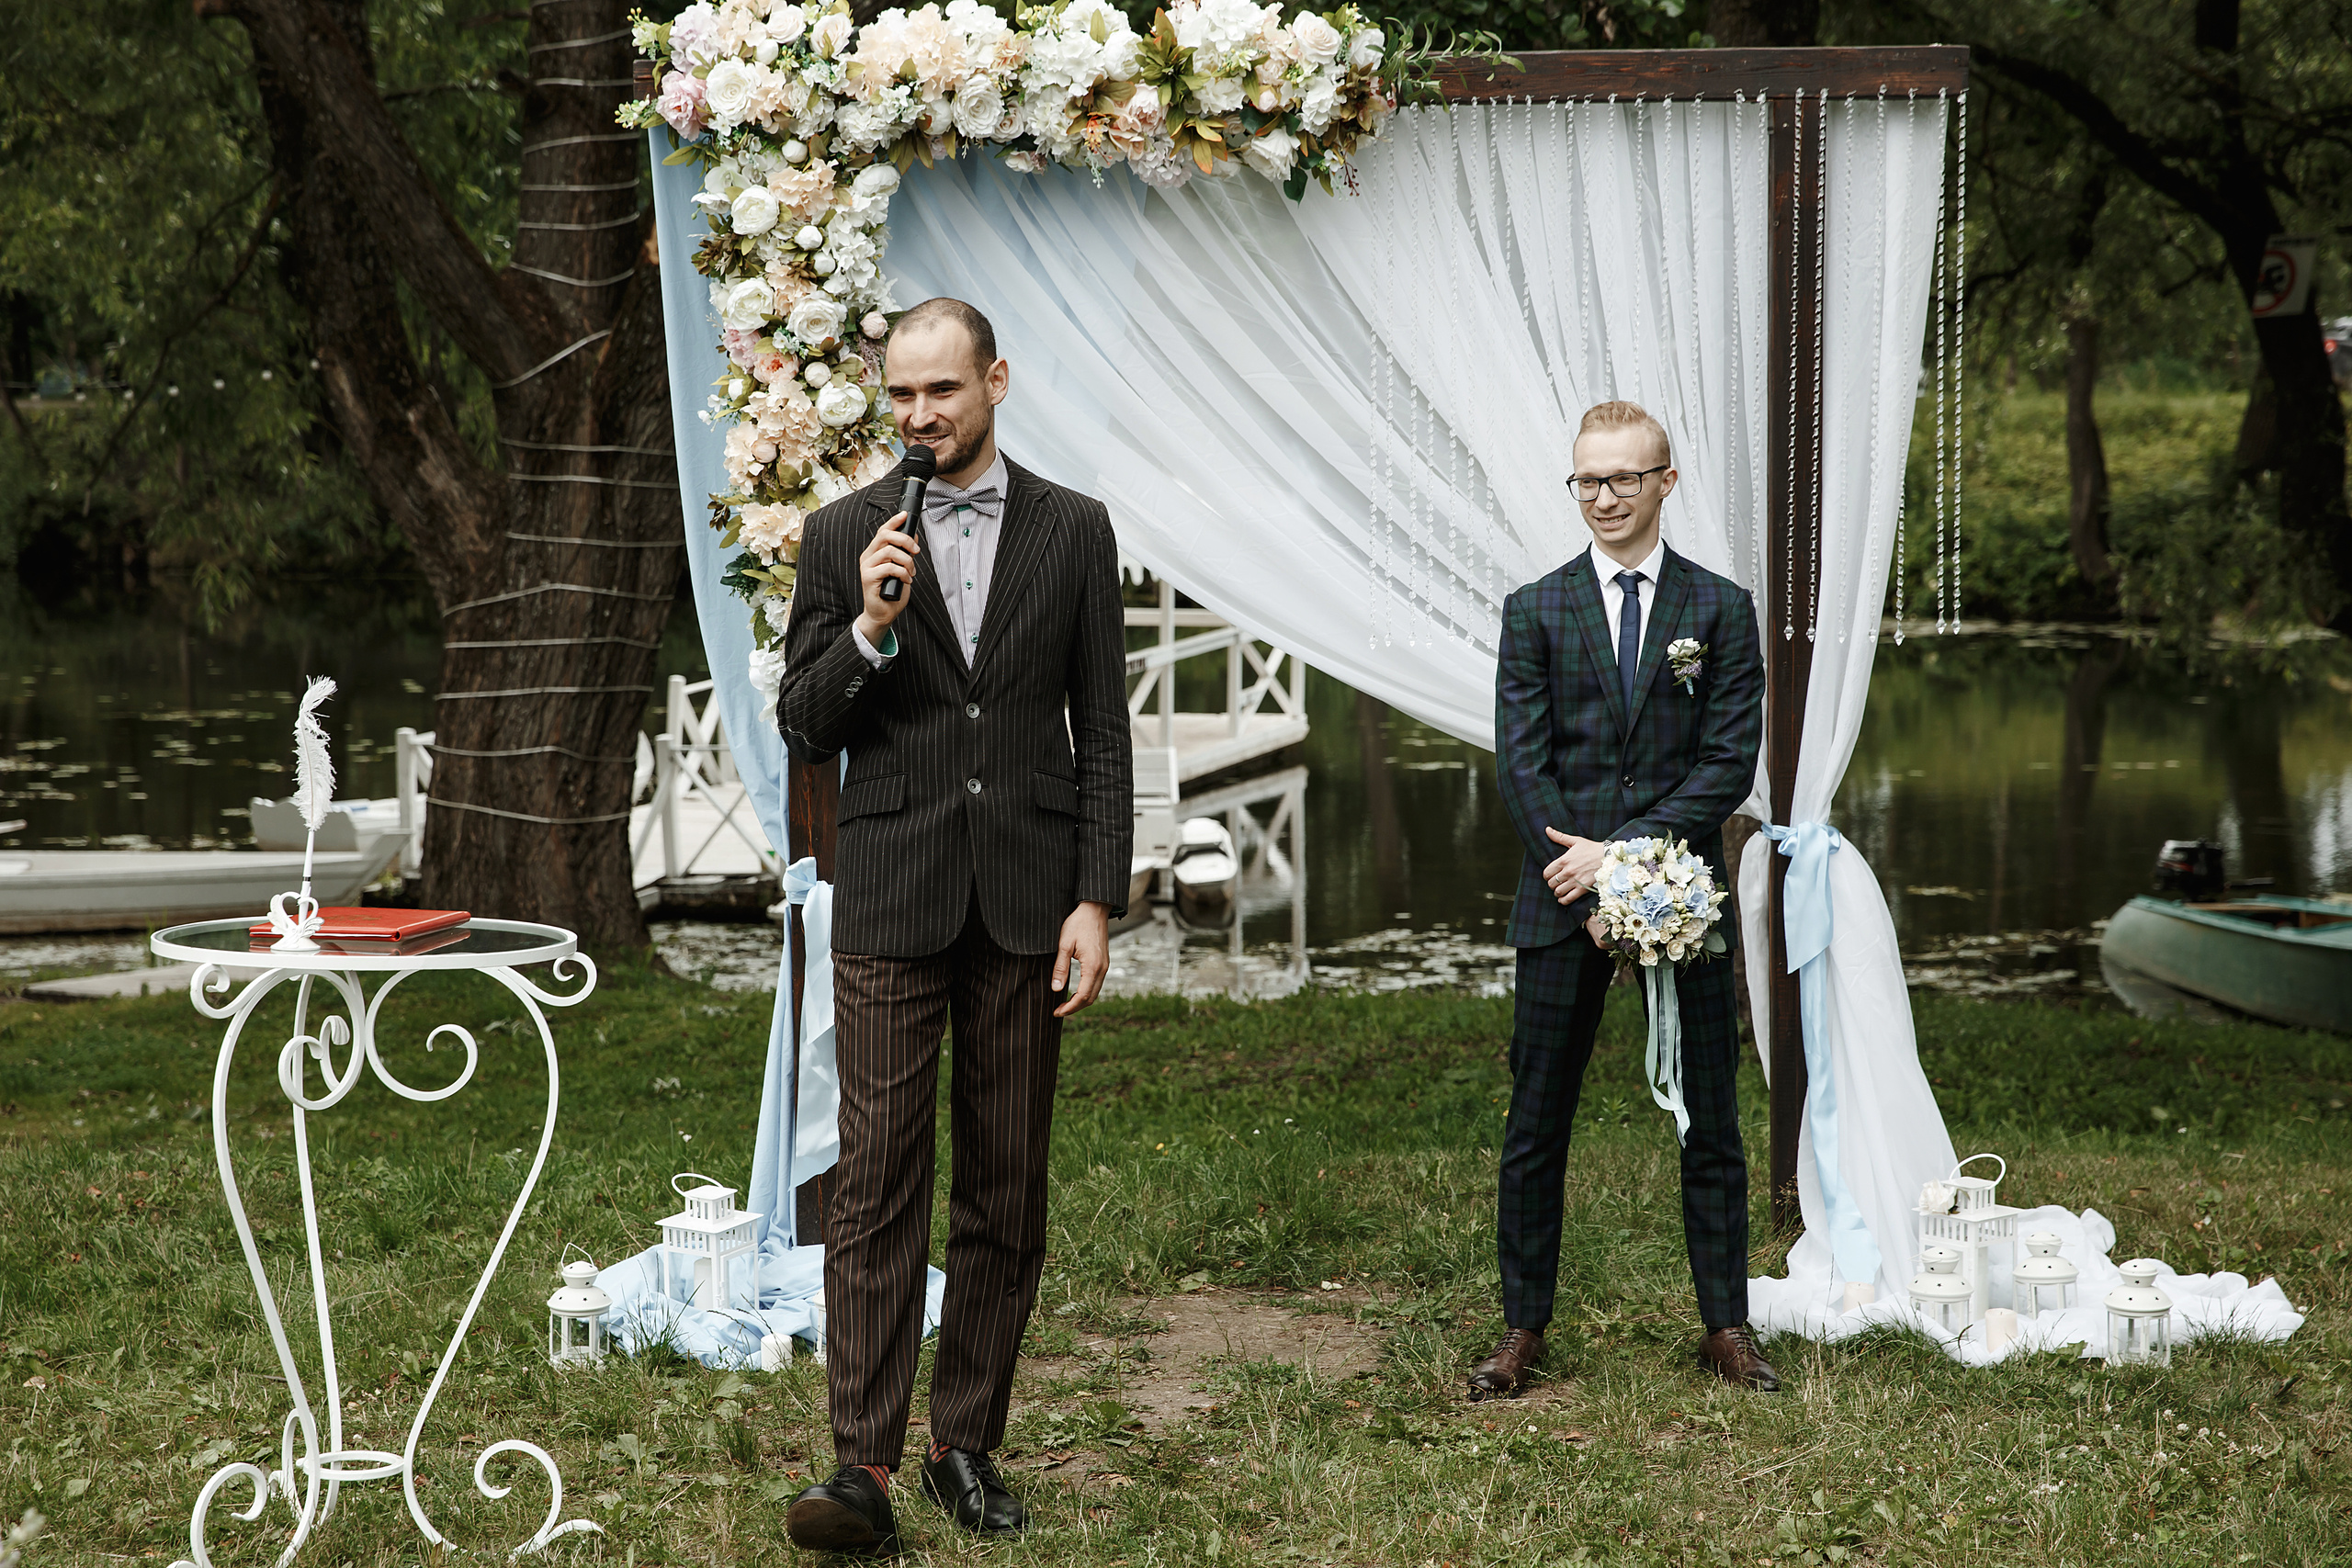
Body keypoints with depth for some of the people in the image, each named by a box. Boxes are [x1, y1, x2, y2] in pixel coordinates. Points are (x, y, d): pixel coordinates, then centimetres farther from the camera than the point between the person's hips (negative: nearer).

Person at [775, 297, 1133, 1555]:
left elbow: (1102, 732, 5)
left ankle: (967, 1449, 15)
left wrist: (1097, 900, -3)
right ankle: (863, 1466, -10)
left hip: (1023, 899, 1)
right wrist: (870, 628, -14)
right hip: (890, 898, -1)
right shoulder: (845, 536, 6)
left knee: (1006, 1192, 6)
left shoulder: (1073, 532, 6)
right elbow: (803, 729, 4)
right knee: (877, 1180, -8)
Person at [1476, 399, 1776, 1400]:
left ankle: (1726, 1325, 13)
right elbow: (1522, 766, -1)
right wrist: (1591, 887, -11)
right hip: (1563, 903, 0)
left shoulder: (1721, 610, 5)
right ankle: (1524, 1328, 11)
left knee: (1710, 1124, 4)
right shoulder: (1535, 612, 6)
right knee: (1536, 1125, 3)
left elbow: (1732, 763, -3)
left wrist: (1624, 852, -13)